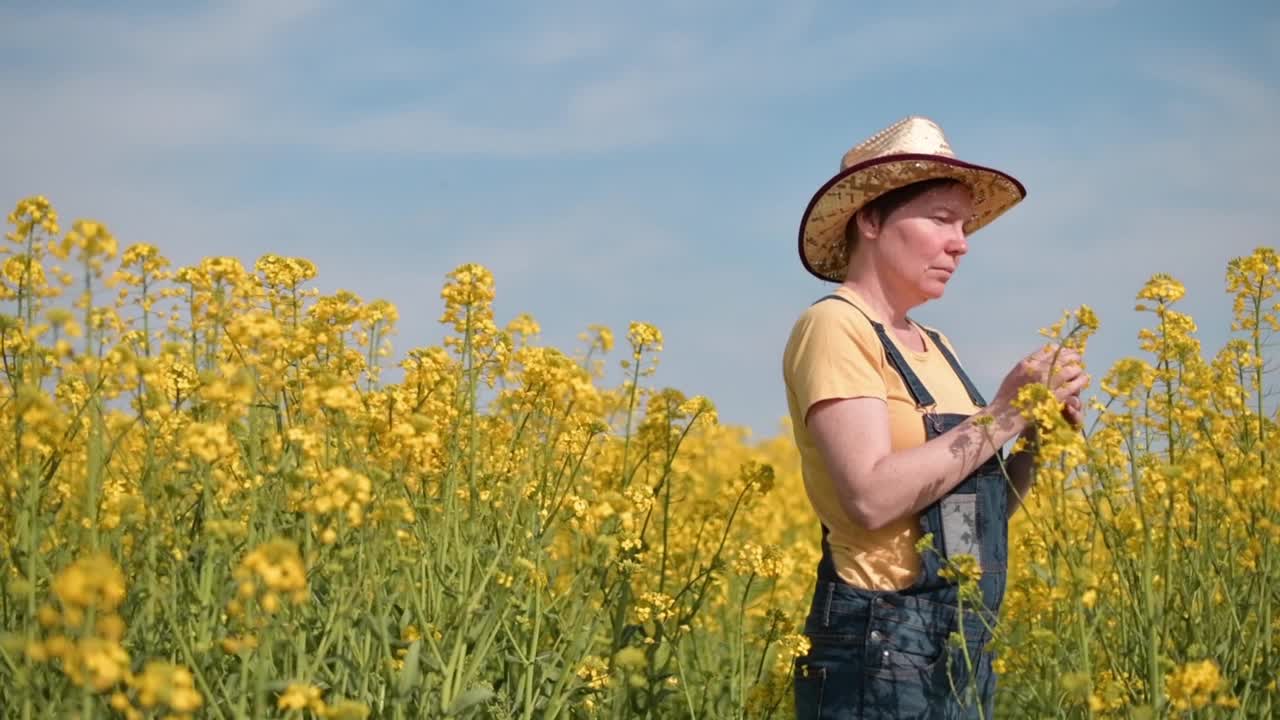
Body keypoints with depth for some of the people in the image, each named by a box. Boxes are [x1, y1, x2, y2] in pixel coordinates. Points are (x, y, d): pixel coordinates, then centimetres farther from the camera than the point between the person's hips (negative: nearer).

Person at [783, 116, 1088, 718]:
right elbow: (873, 497, -22)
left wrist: (1037, 440, -1)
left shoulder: (933, 347, 15)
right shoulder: (834, 327, -10)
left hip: (964, 653, 8)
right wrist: (1003, 414, -15)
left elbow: (974, 512, 15)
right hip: (881, 650, -8)